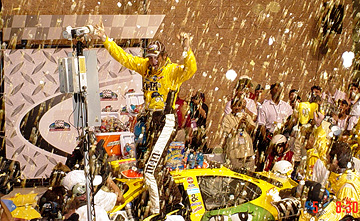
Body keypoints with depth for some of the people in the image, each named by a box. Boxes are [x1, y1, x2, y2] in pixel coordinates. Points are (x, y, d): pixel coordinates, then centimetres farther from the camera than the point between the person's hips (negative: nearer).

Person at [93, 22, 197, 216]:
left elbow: (190, 69, -33)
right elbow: (123, 57, 10)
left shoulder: (172, 71, -13)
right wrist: (105, 40, 4)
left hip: (165, 122, -8)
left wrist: (186, 49, -49)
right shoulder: (146, 66, 6)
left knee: (149, 171, -14)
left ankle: (155, 210, -4)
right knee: (144, 163, 20)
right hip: (149, 118, 8)